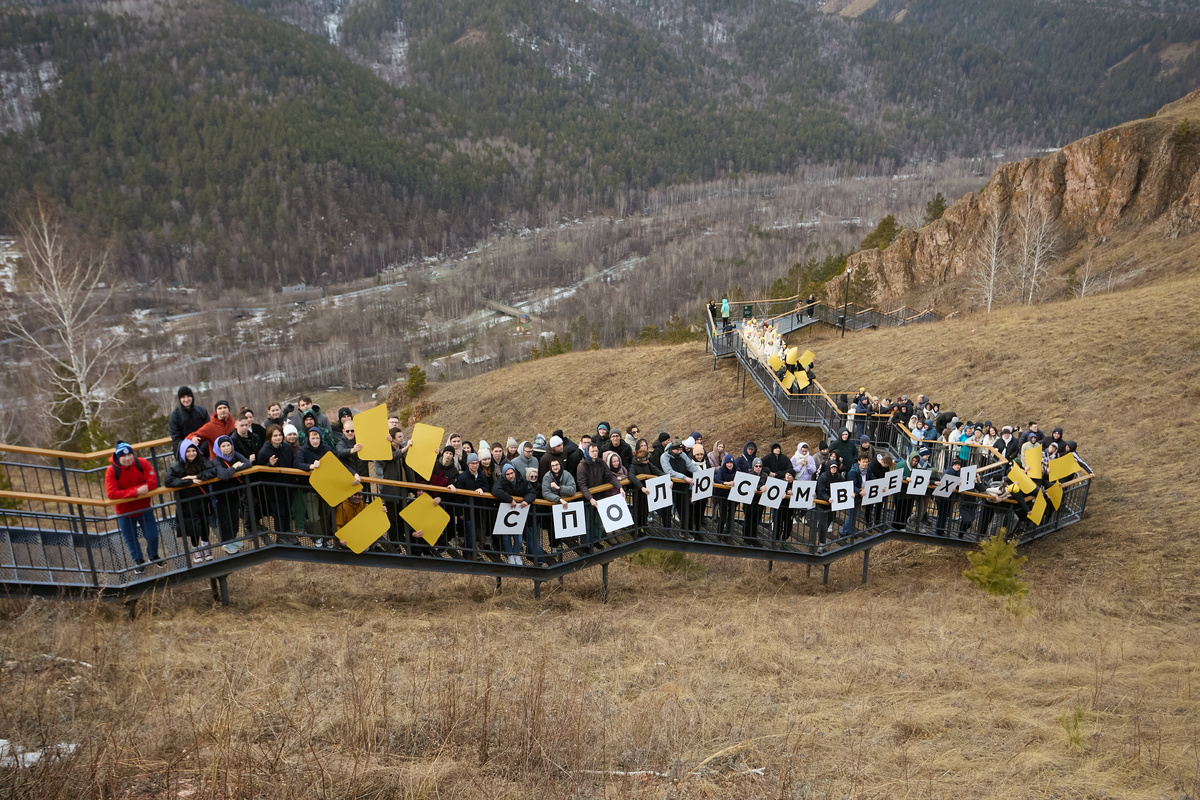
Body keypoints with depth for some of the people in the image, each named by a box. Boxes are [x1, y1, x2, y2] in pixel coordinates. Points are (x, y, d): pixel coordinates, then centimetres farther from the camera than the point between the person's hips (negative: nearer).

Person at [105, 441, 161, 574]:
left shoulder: (142, 463, -18)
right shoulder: (111, 470, -22)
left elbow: (152, 483, -22)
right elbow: (111, 493, -30)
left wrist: (128, 491, -27)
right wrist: (135, 491, -35)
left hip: (144, 508, 1)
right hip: (124, 512, -1)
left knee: (152, 535, 8)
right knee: (130, 539, 15)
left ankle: (154, 557, 38)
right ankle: (138, 561, 40)